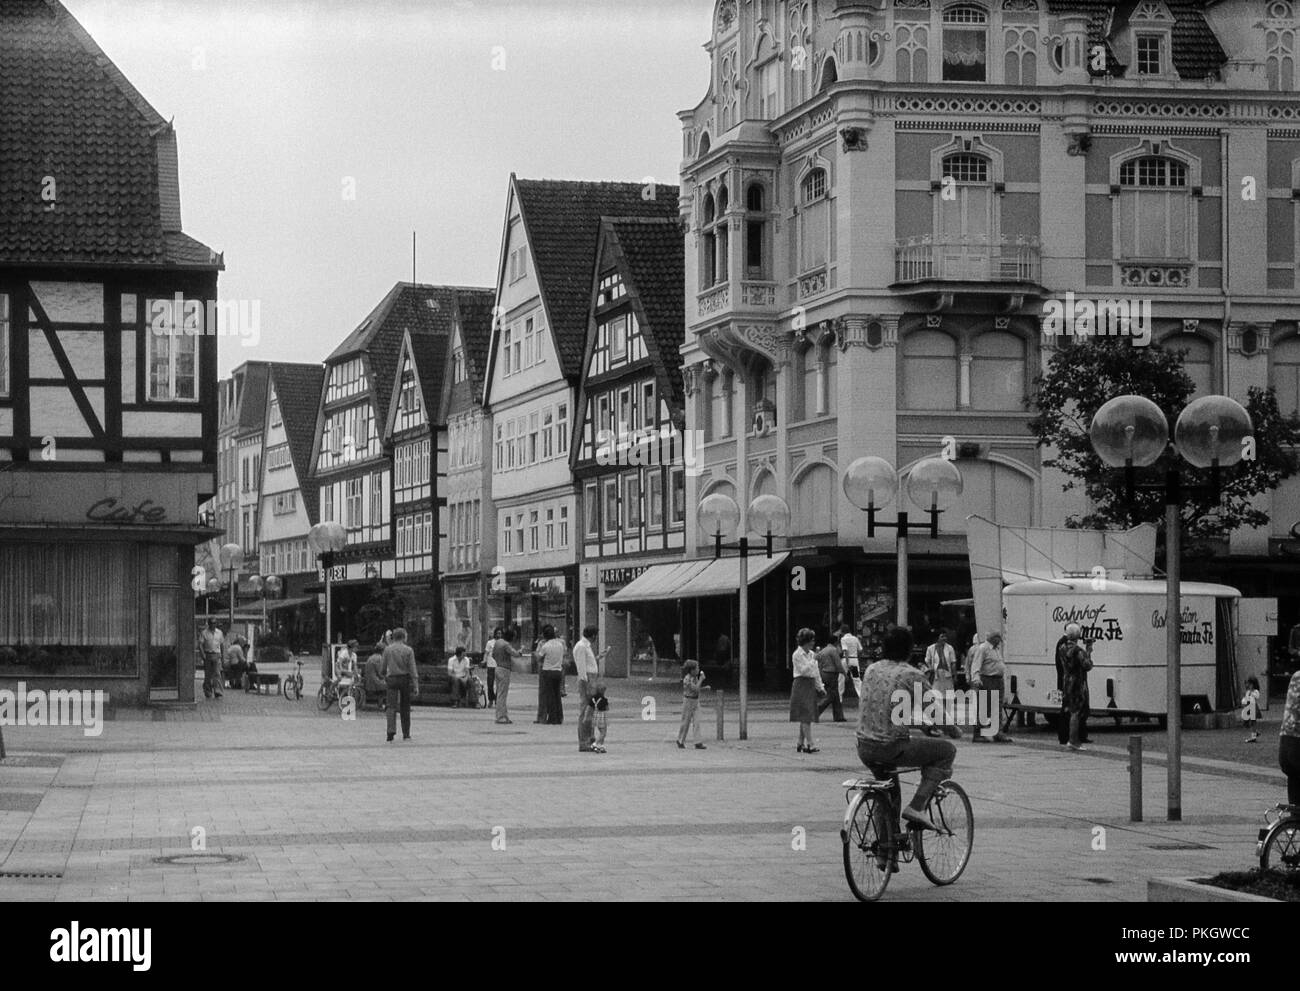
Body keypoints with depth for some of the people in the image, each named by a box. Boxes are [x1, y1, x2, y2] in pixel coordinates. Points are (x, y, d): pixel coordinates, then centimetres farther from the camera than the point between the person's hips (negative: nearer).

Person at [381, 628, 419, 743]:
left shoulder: (387, 649, 1)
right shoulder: (408, 650, -5)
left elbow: (384, 667, 6)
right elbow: (412, 669, -8)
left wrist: (384, 676, 28)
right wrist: (416, 686, -8)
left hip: (392, 678, 0)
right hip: (405, 679, 0)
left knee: (391, 707, -3)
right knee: (405, 708, 11)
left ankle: (391, 731, -23)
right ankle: (406, 734, 17)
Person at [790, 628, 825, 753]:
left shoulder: (811, 654, 14)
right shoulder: (797, 655, -8)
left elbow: (816, 672, 18)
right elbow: (803, 670, -15)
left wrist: (820, 687, 13)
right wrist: (813, 660, -16)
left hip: (811, 685, 8)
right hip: (801, 684, -8)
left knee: (806, 717, 7)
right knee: (805, 716, -12)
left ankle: (801, 744, 12)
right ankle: (810, 743, -18)